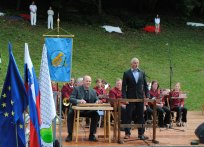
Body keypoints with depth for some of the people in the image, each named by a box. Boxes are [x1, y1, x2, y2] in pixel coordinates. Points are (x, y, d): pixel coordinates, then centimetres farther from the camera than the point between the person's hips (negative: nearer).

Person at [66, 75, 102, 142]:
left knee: (96, 115, -24)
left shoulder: (93, 91, 10)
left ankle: (92, 135, -12)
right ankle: (70, 134, -19)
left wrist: (97, 101, -20)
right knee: (70, 114, -32)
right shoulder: (76, 89, -1)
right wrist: (79, 101, -33)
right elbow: (71, 99, -13)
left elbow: (96, 100, 7)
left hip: (88, 111, 3)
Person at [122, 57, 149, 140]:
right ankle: (127, 133, 9)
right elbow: (124, 86, -3)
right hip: (130, 98, -3)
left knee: (140, 116, 4)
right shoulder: (126, 73, 0)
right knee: (128, 116, 2)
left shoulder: (142, 73, 9)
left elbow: (145, 85, 10)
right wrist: (124, 97, -12)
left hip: (140, 97, 3)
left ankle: (141, 134, 9)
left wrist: (147, 96, 0)